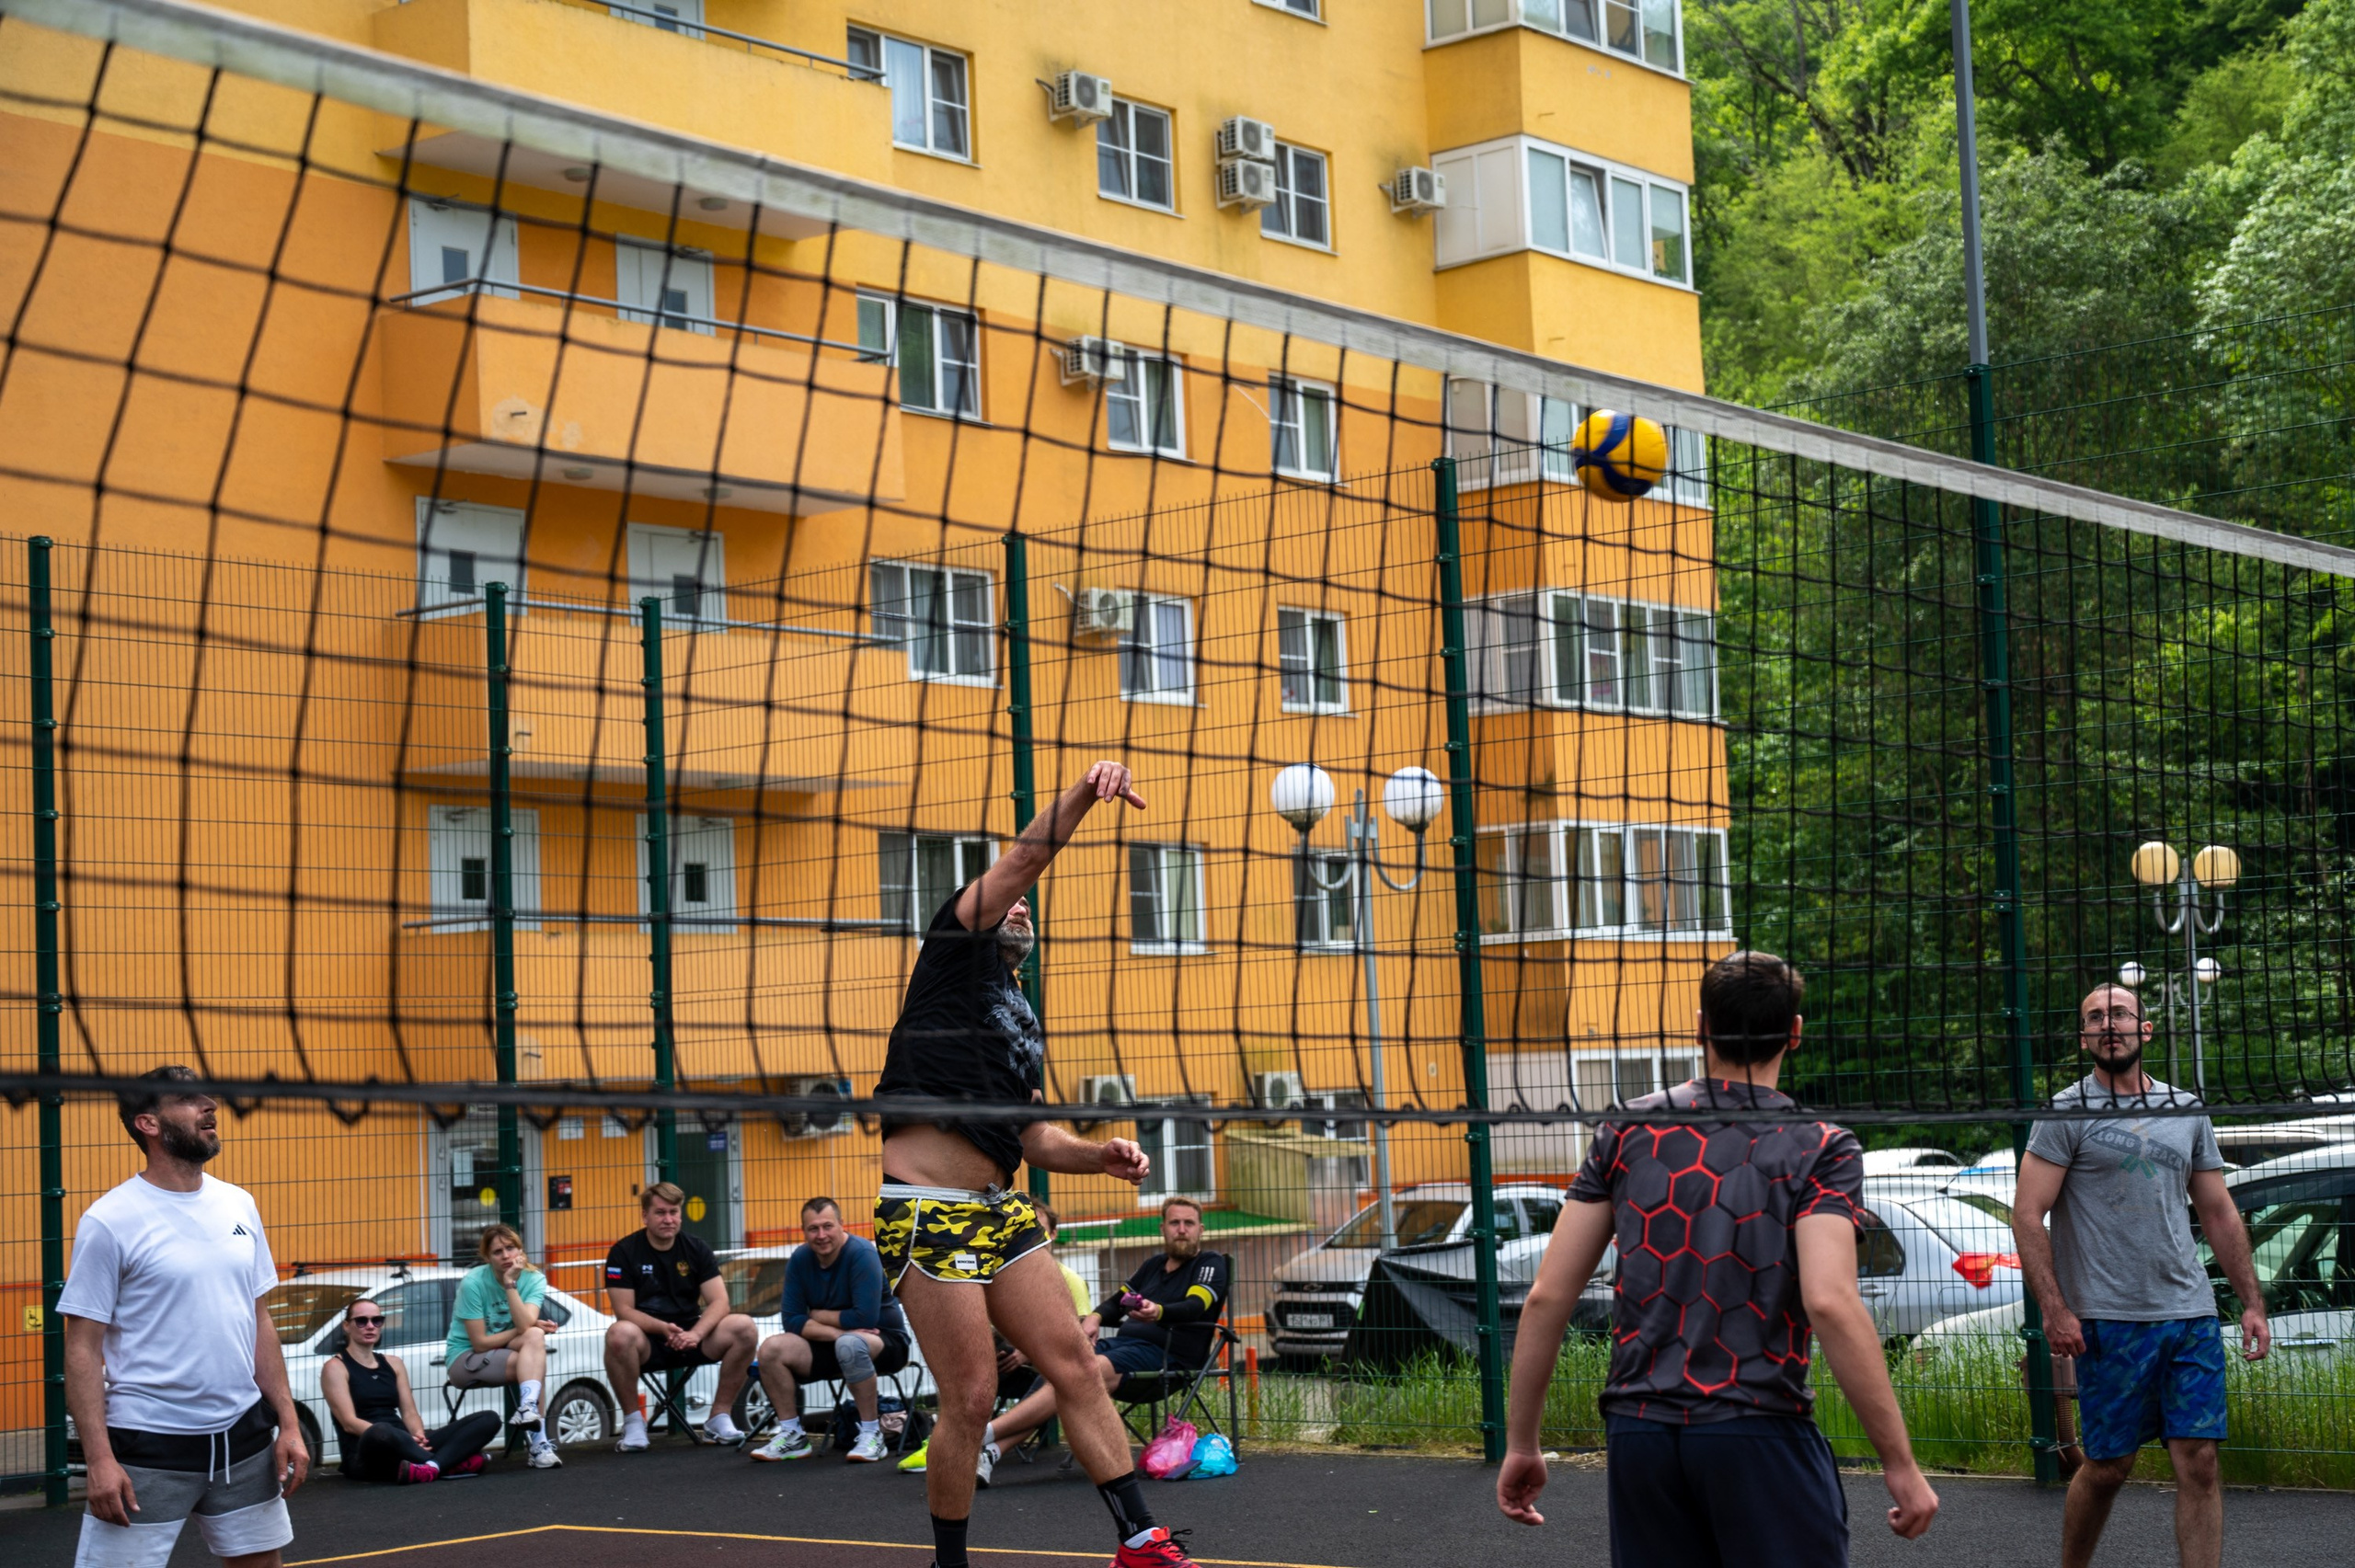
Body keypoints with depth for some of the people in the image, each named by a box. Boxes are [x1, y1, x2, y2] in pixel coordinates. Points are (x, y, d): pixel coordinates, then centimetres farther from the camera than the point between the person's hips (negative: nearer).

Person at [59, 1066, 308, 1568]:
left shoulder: (238, 1205, 8)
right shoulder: (110, 1221, -9)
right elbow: (83, 1348, -9)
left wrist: (289, 1423, 9)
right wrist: (98, 1458, -15)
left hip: (242, 1433, 6)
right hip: (148, 1450, -5)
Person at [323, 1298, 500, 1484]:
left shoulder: (393, 1363, 19)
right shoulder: (335, 1367, 1)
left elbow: (409, 1413, 12)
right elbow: (349, 1423, -10)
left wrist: (418, 1436, -12)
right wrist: (398, 1439, -23)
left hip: (404, 1445, 6)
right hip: (367, 1456, -6)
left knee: (489, 1419, -11)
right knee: (380, 1433, -45)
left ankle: (430, 1466, -36)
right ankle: (453, 1463, -32)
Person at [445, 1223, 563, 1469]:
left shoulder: (534, 1279, -6)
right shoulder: (473, 1283, -16)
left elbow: (526, 1324, -23)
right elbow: (480, 1343, -17)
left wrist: (510, 1284, -26)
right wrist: (520, 1331, -12)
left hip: (510, 1353, 4)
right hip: (465, 1359, -4)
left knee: (535, 1336, -32)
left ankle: (528, 1407, -48)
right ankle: (539, 1441, -40)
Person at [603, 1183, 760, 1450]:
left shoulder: (697, 1248, 3)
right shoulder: (624, 1252, -4)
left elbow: (719, 1302, -5)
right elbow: (624, 1310, -11)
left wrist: (695, 1333, -25)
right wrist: (663, 1328, -28)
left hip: (690, 1338, 3)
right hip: (647, 1343, -3)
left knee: (744, 1327, -23)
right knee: (620, 1334, -38)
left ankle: (719, 1417, -7)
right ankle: (633, 1421, -17)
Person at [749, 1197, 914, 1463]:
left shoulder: (861, 1253, -20)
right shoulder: (800, 1259, -3)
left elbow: (865, 1318, -28)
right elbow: (791, 1319, -8)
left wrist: (818, 1316, -13)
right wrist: (836, 1331, -24)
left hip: (884, 1341, -5)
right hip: (830, 1345, 6)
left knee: (850, 1344, -39)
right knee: (771, 1349, -16)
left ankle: (872, 1433, -23)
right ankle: (793, 1436, -3)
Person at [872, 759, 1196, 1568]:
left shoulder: (1025, 1026, 24)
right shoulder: (957, 948, 4)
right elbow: (1022, 859, -11)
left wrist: (1100, 1155, 5)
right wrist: (1085, 791, -22)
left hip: (999, 1212, 8)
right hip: (929, 1212, -8)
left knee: (1077, 1367, 1)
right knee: (971, 1400, -6)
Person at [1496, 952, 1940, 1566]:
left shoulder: (1627, 1131, 7)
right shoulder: (1820, 1147, -3)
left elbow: (1547, 1296, 4)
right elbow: (1830, 1303, -17)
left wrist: (1520, 1444, 11)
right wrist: (1901, 1465, -14)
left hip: (1636, 1434, 4)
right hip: (1760, 1435, -4)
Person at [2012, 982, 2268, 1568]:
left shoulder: (2186, 1110, 14)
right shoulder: (2067, 1112, -2)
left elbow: (2220, 1214, 18)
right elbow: (2027, 1216, -7)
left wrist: (2252, 1302, 12)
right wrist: (2055, 1311, -14)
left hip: (2192, 1315, 4)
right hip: (2110, 1320, -4)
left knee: (2199, 1461, -1)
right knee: (2108, 1466, 1)